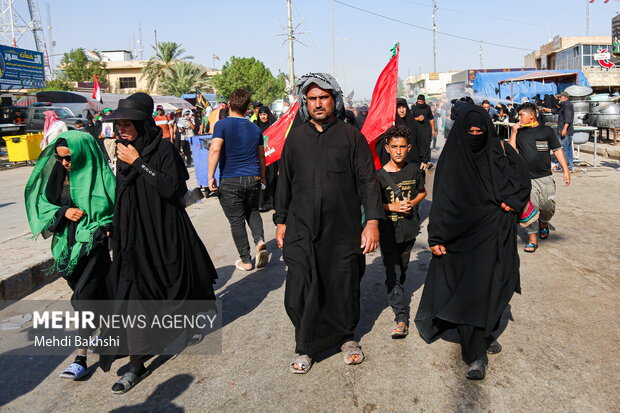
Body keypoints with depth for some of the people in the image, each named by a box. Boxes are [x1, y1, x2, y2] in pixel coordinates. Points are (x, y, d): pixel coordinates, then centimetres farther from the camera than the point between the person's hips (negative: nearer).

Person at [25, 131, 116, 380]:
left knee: (84, 298, -8)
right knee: (89, 295, 17)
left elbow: (114, 210, -10)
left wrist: (102, 229, -27)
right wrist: (63, 211, -12)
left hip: (93, 244, -6)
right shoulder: (58, 175, 4)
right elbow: (42, 203, 7)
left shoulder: (100, 176, -11)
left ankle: (81, 357, -1)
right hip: (67, 243, 6)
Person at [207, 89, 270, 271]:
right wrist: (263, 177, 29)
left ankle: (246, 261, 13)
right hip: (253, 179, 4)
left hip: (230, 181, -4)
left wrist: (211, 176, -16)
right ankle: (260, 241, 1)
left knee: (237, 221, 6)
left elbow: (215, 150, -20)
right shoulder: (255, 128, 9)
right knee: (252, 211, 25)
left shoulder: (223, 124, -6)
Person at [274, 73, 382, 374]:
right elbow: (285, 182, 15)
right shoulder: (296, 138, 10)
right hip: (301, 229, 1)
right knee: (300, 289, -4)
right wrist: (281, 221, 13)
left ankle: (346, 337, 33)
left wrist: (373, 220, -9)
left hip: (343, 229, -1)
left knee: (344, 287, 8)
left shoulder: (351, 136, 3)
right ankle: (305, 347, 16)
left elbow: (367, 179, -1)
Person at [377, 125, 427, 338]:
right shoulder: (380, 175, -10)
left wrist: (413, 203, -5)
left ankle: (395, 294, 46)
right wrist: (393, 207, -16)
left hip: (409, 228, 4)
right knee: (393, 273, -7)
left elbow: (422, 191, 15)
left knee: (402, 269, 19)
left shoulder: (414, 170, 0)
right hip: (388, 231, -3)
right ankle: (401, 318, -7)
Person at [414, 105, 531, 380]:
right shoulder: (452, 157, -4)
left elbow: (523, 182, 11)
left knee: (494, 287, 11)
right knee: (469, 291, -3)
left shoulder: (501, 151, 2)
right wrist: (437, 237, -11)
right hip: (464, 236, -2)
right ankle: (476, 355, 3)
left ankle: (488, 332, 36)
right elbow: (442, 199, -7)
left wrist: (511, 202, -9)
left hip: (497, 235, 3)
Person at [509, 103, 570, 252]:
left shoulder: (546, 131, 6)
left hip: (545, 178, 0)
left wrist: (566, 170, -1)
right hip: (526, 179, 0)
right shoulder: (519, 132, 10)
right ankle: (532, 239, 5)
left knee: (549, 208, 4)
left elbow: (557, 150, 6)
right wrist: (513, 132, -4)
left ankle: (543, 223, 37)